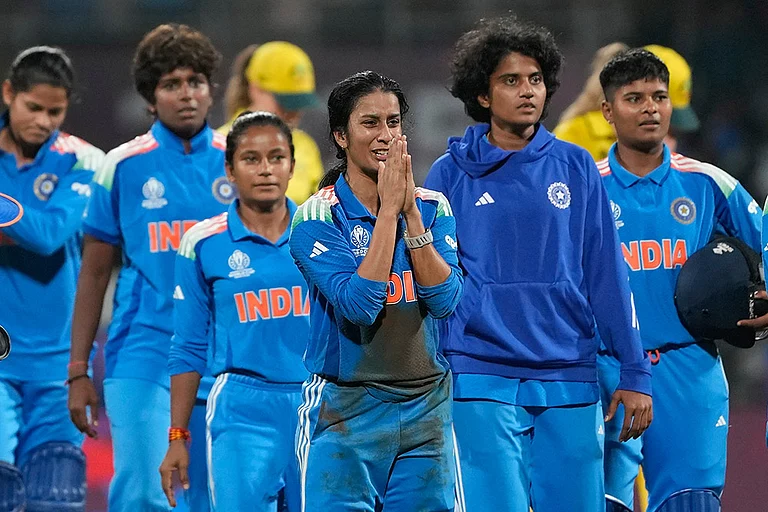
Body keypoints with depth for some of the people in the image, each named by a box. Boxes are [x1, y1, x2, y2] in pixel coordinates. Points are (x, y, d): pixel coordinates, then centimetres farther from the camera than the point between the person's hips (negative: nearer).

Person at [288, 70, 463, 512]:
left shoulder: (433, 208, 6)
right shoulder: (318, 217, -7)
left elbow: (445, 299, -7)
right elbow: (358, 306, -20)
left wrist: (411, 211, -12)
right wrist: (388, 209, -17)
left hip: (426, 410, 4)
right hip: (345, 412, -4)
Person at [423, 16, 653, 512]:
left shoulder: (575, 168, 7)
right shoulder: (451, 174, 3)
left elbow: (607, 274, 8)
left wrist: (635, 372, 4)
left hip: (569, 382, 2)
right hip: (482, 384, -2)